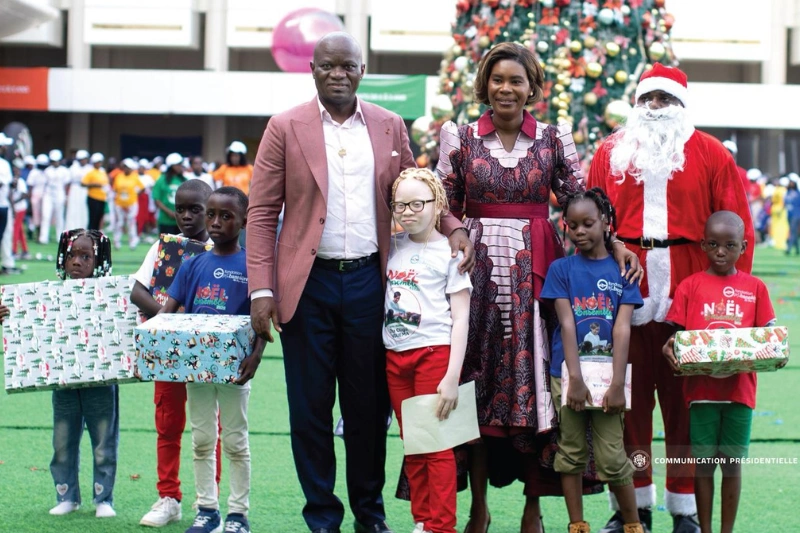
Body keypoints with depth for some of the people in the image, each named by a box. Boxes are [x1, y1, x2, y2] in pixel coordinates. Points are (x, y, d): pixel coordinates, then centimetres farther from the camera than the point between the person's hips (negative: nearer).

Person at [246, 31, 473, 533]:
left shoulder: (390, 127, 7)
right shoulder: (286, 128, 0)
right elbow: (262, 213, -2)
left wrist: (452, 226, -5)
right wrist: (262, 289, -9)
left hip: (368, 279, 2)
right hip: (308, 282, -2)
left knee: (369, 404, 8)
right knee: (311, 406, 3)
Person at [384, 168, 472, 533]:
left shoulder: (449, 253, -5)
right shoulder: (392, 248, 9)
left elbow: (460, 319, -8)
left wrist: (452, 377, -14)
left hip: (434, 352, -5)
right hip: (395, 356, 5)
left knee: (437, 446, -2)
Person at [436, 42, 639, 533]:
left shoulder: (554, 140, 5)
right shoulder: (461, 138, 5)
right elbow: (445, 209, 9)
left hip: (533, 270, 0)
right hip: (479, 267, 0)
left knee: (534, 378, -1)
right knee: (477, 382, 1)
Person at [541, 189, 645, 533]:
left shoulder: (622, 269, 2)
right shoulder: (561, 269, 2)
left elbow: (622, 329, -5)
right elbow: (567, 324, -6)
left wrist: (618, 383, -13)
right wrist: (575, 378, -14)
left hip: (607, 372, -1)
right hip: (568, 372, 1)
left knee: (612, 457, -2)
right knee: (572, 452, 7)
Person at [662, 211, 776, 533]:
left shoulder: (755, 288, 6)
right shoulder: (690, 286, 3)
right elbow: (677, 333, 2)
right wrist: (670, 348, -19)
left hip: (739, 388, 1)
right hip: (700, 387, -1)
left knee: (733, 463, 7)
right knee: (703, 463, 6)